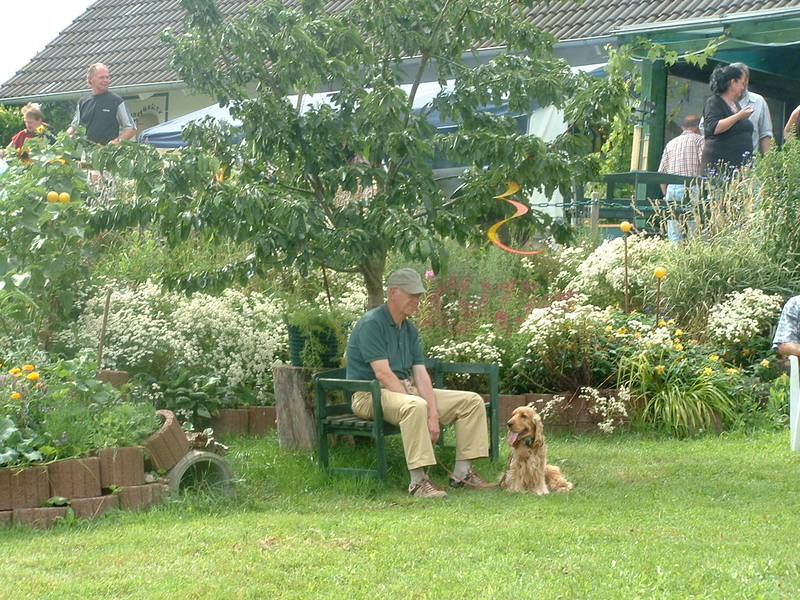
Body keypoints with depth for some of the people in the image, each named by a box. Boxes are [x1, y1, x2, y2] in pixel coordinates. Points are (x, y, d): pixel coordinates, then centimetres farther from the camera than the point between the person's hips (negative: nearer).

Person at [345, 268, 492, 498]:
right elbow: (383, 374, -21)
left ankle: (462, 473, -1)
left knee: (472, 401, 0)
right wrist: (411, 401, -23)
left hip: (406, 390, 9)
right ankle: (418, 481, -39)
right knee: (415, 407, -41)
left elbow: (420, 374, 4)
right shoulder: (371, 324, -13)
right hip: (371, 394, -9)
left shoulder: (410, 329, 14)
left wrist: (433, 415, -9)